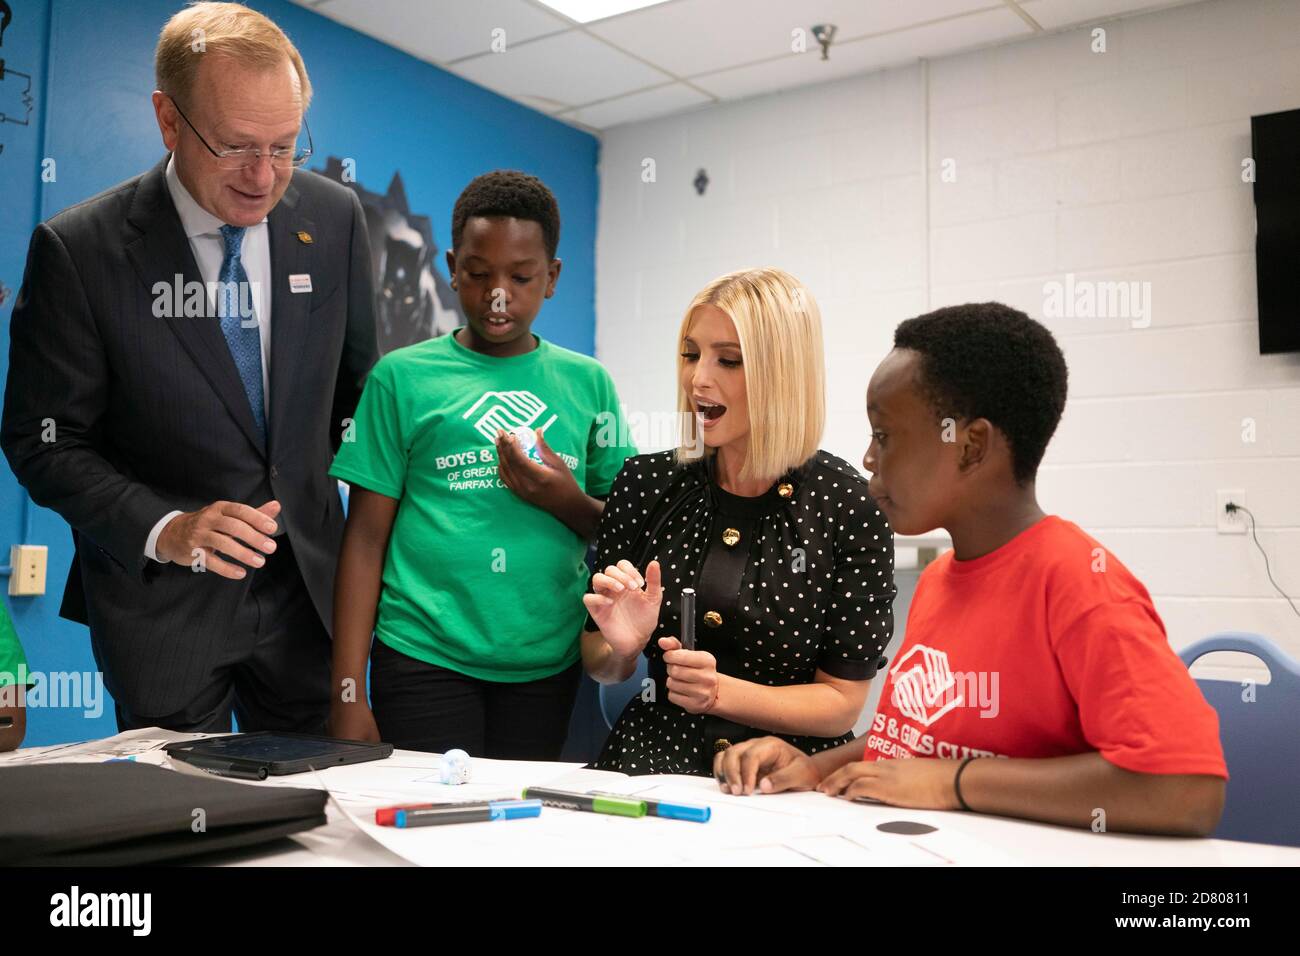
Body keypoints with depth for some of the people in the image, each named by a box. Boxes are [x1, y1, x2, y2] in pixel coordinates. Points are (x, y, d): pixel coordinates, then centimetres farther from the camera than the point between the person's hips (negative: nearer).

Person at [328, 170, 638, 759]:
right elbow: (366, 539, 0)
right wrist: (349, 693, -4)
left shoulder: (587, 382, 8)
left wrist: (569, 502, -10)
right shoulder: (402, 377, 1)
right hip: (424, 658, -2)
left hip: (547, 665, 2)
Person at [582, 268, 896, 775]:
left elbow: (841, 703, -4)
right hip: (654, 756, 0)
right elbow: (598, 665, 9)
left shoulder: (850, 508, -8)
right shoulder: (644, 482, 0)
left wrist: (720, 691, -19)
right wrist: (622, 648, -14)